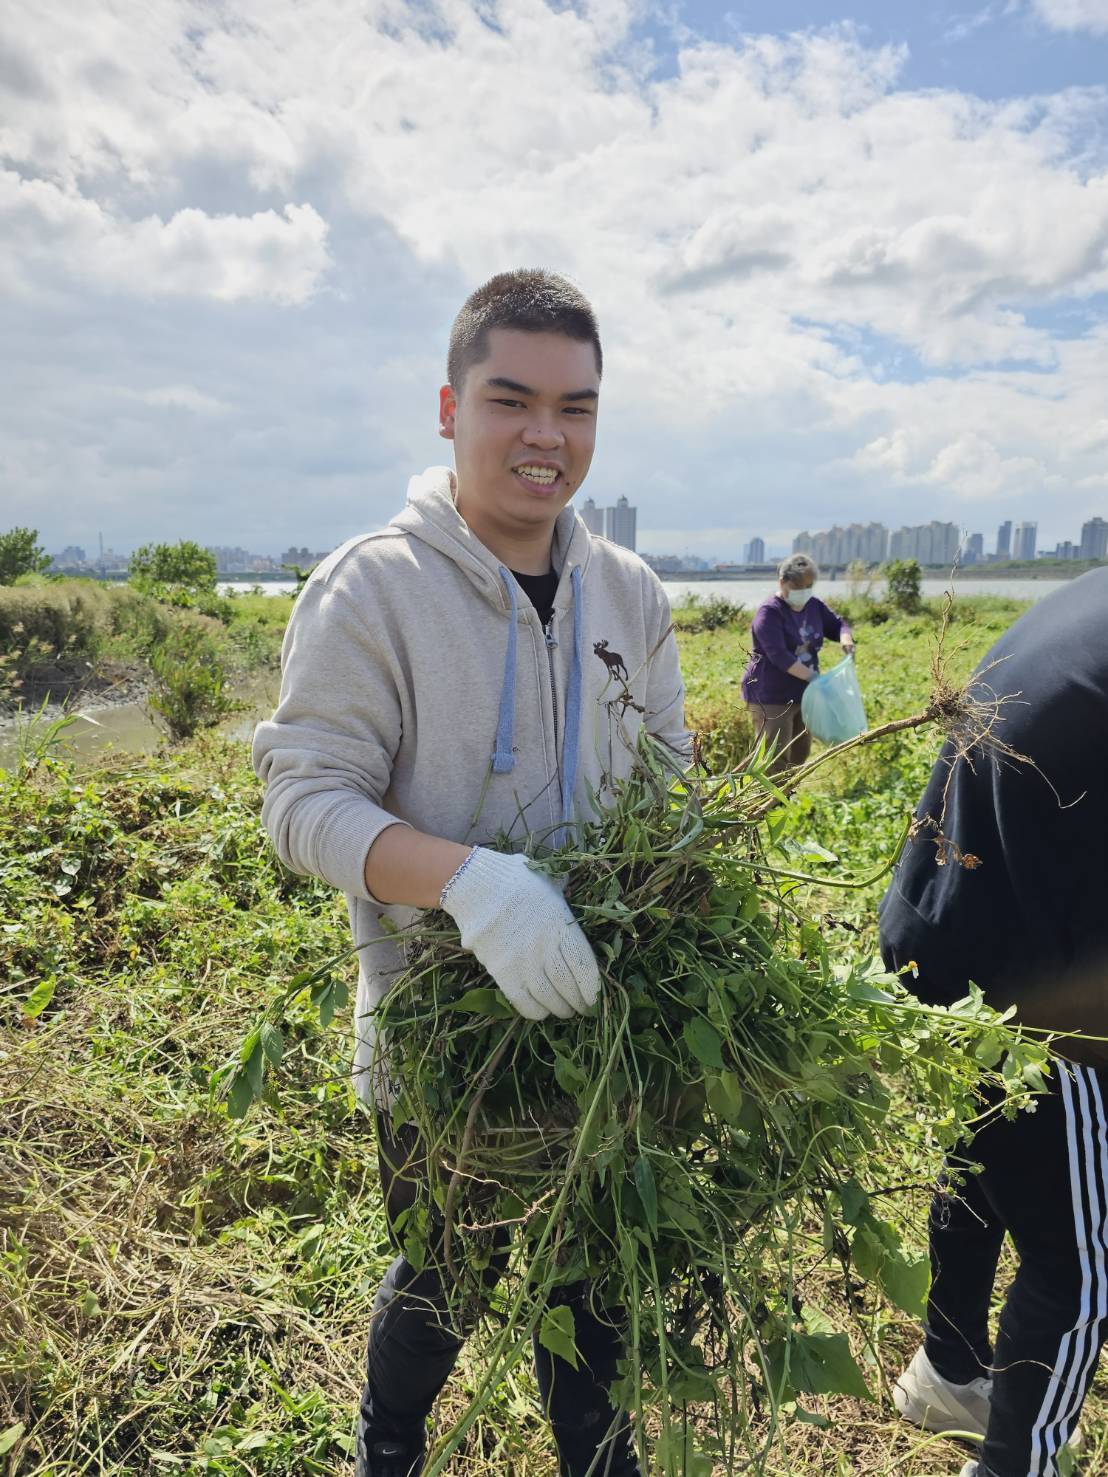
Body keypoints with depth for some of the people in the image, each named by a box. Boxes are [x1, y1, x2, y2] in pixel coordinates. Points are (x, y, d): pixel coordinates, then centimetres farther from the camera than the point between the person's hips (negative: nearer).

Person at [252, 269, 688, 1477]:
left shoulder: (630, 594, 1)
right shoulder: (371, 586, -15)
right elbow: (306, 800, -19)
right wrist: (468, 875, -36)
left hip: (600, 1016, 4)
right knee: (443, 1279, 20)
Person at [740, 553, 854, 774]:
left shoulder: (814, 605, 6)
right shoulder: (769, 612, -16)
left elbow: (837, 625, 17)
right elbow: (779, 655, -25)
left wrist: (845, 637, -9)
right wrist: (813, 677, -31)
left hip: (802, 693, 8)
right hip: (771, 696, -8)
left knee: (800, 752, 15)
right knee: (775, 759, -12)